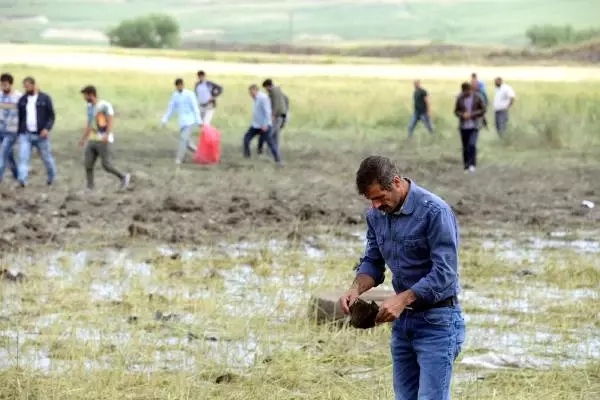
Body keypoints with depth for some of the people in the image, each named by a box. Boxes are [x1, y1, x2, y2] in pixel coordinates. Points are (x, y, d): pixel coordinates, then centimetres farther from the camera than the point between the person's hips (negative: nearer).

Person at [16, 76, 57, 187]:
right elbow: (20, 117, 16)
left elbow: (51, 116, -3)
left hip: (41, 135, -2)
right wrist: (19, 133, 17)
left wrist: (47, 128, -18)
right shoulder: (22, 100, 8)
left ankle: (52, 176, 35)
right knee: (23, 157, -15)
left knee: (47, 157, 11)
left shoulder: (45, 98, -2)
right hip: (25, 135, 2)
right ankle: (22, 180, -23)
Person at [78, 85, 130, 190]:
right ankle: (90, 189, -2)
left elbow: (111, 122, -19)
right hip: (92, 141, 7)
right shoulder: (90, 106, 13)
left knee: (106, 166, -6)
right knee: (88, 166, -4)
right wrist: (84, 139, 24)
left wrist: (107, 135, -34)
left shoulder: (105, 106, -12)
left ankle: (123, 177, 17)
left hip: (104, 141, -7)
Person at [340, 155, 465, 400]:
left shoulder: (434, 212, -19)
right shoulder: (376, 216, 4)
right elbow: (372, 262, 13)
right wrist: (356, 288, -8)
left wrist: (402, 299, -29)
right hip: (403, 319, 8)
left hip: (436, 322, -8)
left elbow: (444, 272, -22)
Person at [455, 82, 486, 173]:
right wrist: (462, 115, -15)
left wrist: (472, 114, -14)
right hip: (463, 127, 2)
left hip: (474, 126, -2)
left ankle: (472, 164, -14)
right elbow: (456, 111, 7)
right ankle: (466, 167, 13)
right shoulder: (460, 98, 0)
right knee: (465, 147, 5)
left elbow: (483, 110, -1)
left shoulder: (477, 97, -5)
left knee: (472, 144, -18)